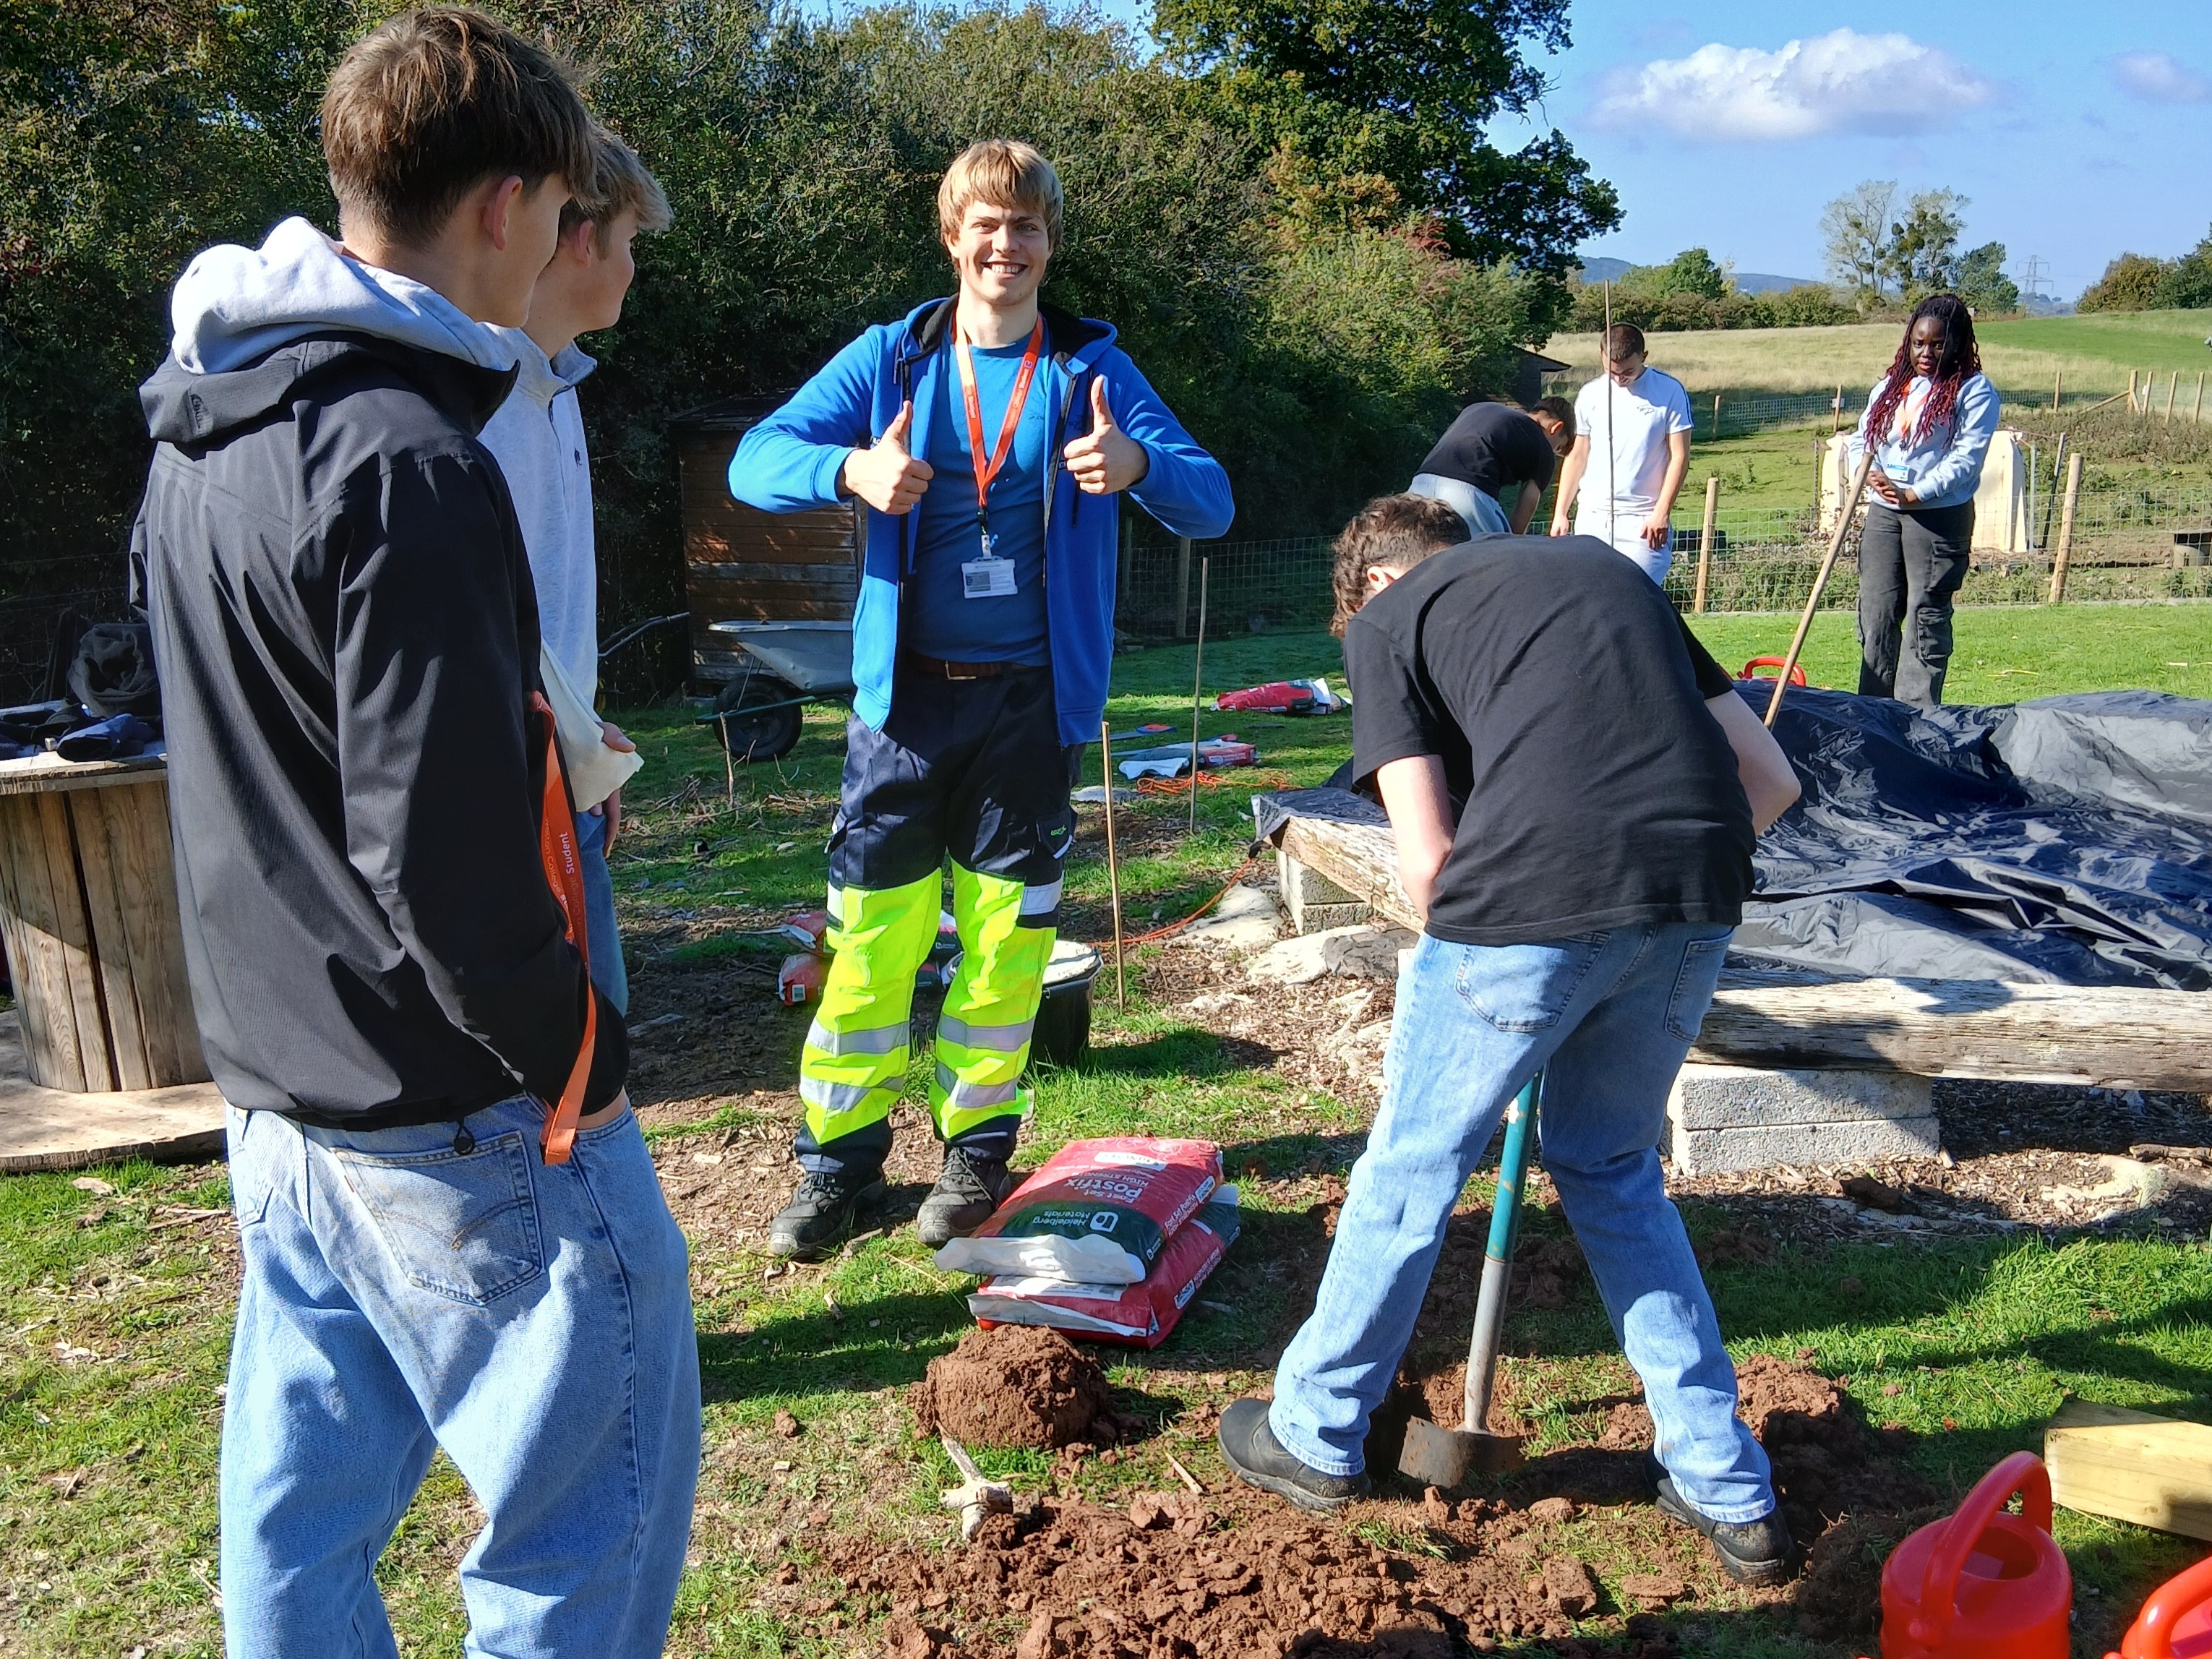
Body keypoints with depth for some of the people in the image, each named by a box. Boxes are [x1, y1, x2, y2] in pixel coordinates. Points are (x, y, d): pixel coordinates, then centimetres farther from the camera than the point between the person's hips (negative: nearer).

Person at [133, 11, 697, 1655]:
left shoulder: (202, 433, 7)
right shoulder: (406, 465, -23)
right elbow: (447, 855, -25)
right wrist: (577, 1056, -12)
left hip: (272, 1080, 9)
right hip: (461, 1117, -9)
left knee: (301, 1507, 22)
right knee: (598, 1501, 8)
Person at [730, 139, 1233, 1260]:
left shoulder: (1090, 368, 3)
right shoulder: (891, 358, 4)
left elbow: (1211, 503, -3)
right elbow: (755, 460, -2)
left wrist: (1139, 465, -26)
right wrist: (851, 469, -24)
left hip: (1031, 699, 0)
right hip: (906, 693, 0)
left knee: (1007, 933, 8)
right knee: (869, 932, 2)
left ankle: (977, 1148, 25)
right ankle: (840, 1159, 17)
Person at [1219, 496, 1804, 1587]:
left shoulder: (1385, 621, 14)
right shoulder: (1606, 566, 29)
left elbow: (1426, 858, 2)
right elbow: (1770, 779, 24)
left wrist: (1466, 955, 20)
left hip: (1533, 892, -5)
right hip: (1698, 900, 5)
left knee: (1413, 1168, 16)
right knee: (1612, 1169, 26)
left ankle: (1314, 1438, 36)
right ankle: (1728, 1492, 32)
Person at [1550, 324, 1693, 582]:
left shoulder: (1669, 392, -1)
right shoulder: (1590, 395, 8)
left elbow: (1679, 456, -2)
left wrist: (1662, 513, -10)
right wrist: (1560, 513, 9)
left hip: (1643, 520, -3)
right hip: (1592, 518, 4)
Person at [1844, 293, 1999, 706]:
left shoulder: (1974, 390, -3)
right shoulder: (1890, 385, 16)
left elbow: (1966, 458, -12)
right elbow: (1860, 440, 12)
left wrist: (1914, 494, -21)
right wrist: (1868, 473, -10)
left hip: (1940, 516, -6)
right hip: (1882, 514, 6)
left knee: (1926, 618, -3)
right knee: (1875, 614, 7)